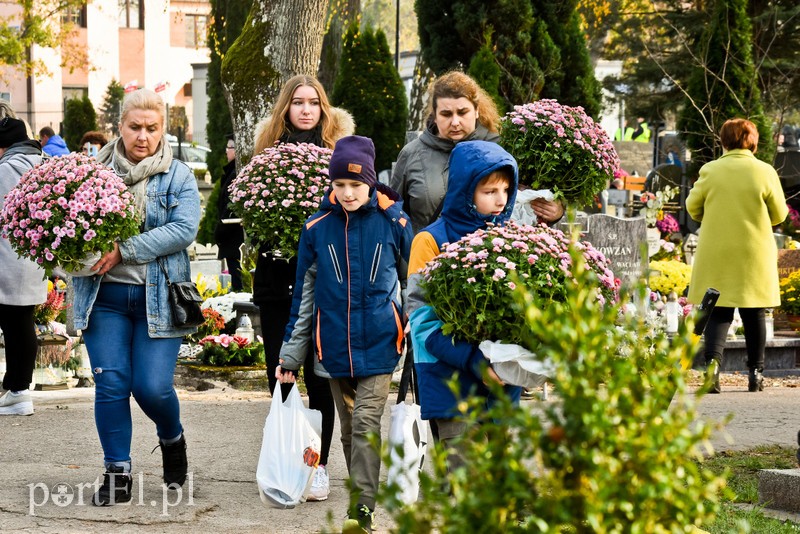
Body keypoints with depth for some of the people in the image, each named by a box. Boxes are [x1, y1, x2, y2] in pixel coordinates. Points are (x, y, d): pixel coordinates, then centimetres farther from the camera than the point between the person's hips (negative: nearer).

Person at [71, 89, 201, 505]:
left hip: (157, 297, -2)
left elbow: (184, 229, -12)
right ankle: (117, 473, 9)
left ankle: (172, 439, 27)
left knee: (153, 388, -6)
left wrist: (125, 250, -19)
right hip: (104, 295, 2)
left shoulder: (178, 176, 2)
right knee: (111, 384, -4)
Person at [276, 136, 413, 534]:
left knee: (366, 422, -12)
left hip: (379, 342, -3)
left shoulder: (394, 221, -3)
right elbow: (303, 294, 9)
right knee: (349, 430, 10)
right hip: (335, 347, 3)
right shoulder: (317, 228, 2)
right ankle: (362, 500, 21)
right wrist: (290, 354, 9)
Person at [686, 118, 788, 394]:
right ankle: (756, 372, 14)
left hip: (716, 254, 0)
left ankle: (713, 359, -20)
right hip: (754, 254, 0)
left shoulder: (710, 170, -5)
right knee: (753, 313, 10)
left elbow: (693, 207, 3)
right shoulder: (765, 172, -6)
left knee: (718, 311, 4)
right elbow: (779, 214, 1)